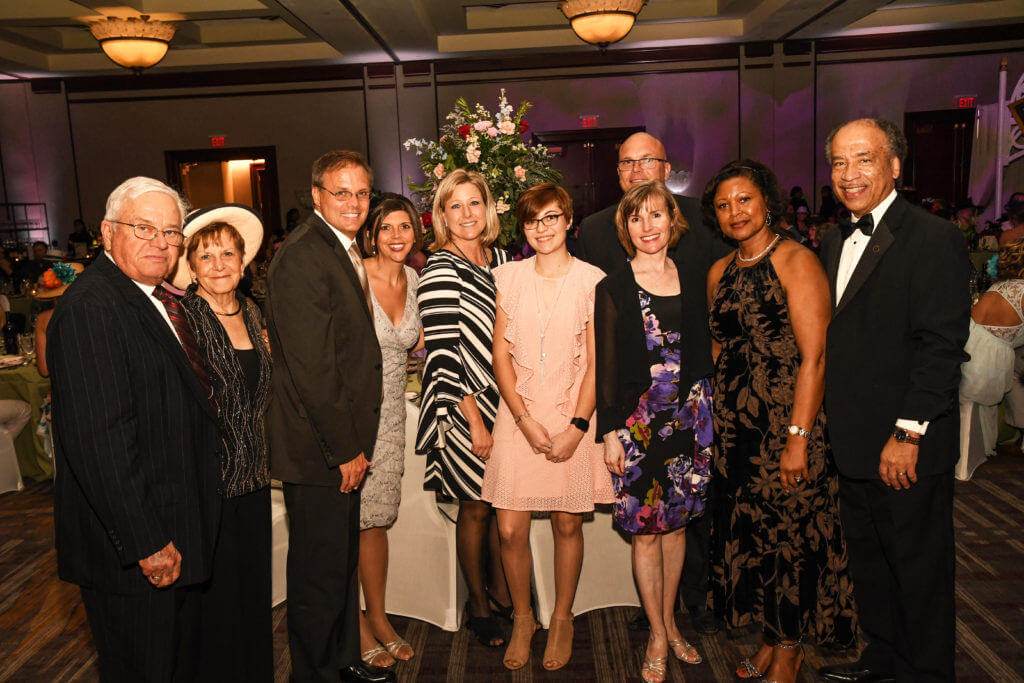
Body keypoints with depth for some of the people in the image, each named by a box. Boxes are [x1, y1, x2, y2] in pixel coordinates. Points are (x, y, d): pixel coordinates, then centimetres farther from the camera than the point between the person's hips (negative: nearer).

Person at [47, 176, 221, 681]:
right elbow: (98, 441, -26)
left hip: (176, 540, 9)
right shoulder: (90, 306, -20)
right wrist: (146, 544, -23)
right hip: (132, 556, -9)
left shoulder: (160, 299, 10)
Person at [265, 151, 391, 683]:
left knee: (343, 560, 22)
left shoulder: (345, 251, 12)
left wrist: (354, 443, 11)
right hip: (317, 448, -10)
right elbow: (312, 369, -23)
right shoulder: (301, 256, -19)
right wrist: (345, 450, -16)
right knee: (319, 573, 6)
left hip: (344, 441, 10)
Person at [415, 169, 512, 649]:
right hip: (466, 410, -6)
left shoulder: (502, 260, 7)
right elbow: (444, 357, -16)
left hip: (507, 404, 6)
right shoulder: (439, 273, -13)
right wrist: (475, 422, -16)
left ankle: (503, 595, 32)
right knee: (475, 508, 7)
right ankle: (478, 606, 26)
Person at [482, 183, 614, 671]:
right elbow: (500, 353, 2)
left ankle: (562, 617, 32)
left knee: (568, 523, 9)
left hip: (571, 417, -1)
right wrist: (525, 419, -8)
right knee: (510, 530, 0)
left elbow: (596, 362, -2)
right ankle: (522, 617, 25)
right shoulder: (509, 277, 4)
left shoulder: (592, 280, -1)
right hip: (518, 417, 1)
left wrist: (577, 427, -11)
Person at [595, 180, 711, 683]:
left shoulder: (692, 282, 7)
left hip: (689, 416, 3)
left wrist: (707, 415, 8)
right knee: (646, 531, 3)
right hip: (637, 420, -3)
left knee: (677, 523, 13)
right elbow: (606, 365, -4)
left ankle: (669, 622, 31)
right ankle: (657, 637, 20)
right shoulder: (613, 289, -2)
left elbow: (704, 353, 13)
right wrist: (610, 430, -8)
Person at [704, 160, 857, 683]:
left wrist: (798, 438, -19)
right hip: (733, 424, 6)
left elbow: (814, 357, -15)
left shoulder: (797, 261, -10)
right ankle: (770, 639, 30)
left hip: (786, 422, -6)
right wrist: (715, 418, 8)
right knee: (748, 531, 12)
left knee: (790, 533, 4)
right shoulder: (720, 273, 10)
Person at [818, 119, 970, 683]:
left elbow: (940, 346, -18)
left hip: (906, 446, -7)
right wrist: (829, 429, 10)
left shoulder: (933, 239, -12)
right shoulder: (834, 244, 12)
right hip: (853, 445, 8)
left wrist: (907, 433, -19)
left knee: (919, 566, 8)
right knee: (867, 558, 20)